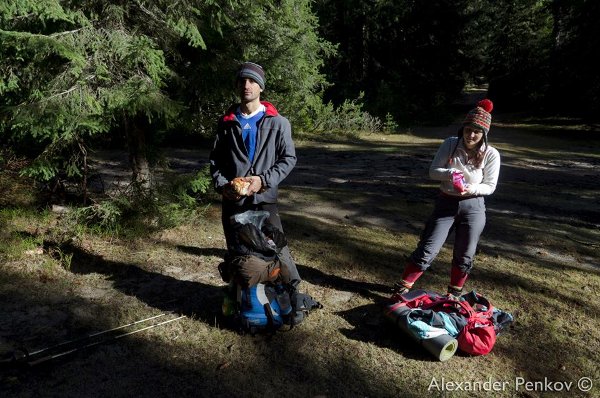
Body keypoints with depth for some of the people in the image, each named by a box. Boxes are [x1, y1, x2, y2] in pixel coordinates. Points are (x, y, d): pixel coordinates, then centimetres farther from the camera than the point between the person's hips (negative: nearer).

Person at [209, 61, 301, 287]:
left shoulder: (277, 122, 1)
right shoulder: (226, 122, 9)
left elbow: (288, 158, -1)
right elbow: (215, 159, 12)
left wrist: (264, 180, -14)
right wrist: (221, 184, -6)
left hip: (264, 199, -3)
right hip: (232, 201, 3)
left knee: (278, 250, -6)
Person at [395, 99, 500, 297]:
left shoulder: (491, 154, -9)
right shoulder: (450, 144, -8)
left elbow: (490, 186, -4)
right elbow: (433, 171, -7)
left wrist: (471, 189, -24)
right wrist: (450, 174, -27)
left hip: (473, 207, 1)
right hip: (446, 203, 0)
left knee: (464, 256, 12)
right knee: (427, 250, -1)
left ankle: (454, 293, 34)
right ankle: (403, 287, 11)